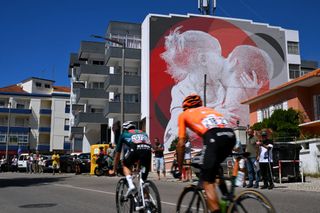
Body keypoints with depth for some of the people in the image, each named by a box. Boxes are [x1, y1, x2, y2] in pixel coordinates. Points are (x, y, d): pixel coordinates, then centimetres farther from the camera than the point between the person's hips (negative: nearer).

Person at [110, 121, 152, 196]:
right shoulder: (143, 133, 40)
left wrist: (114, 170, 50)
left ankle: (131, 185, 4)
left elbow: (117, 155, 38)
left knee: (125, 165, 26)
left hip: (134, 149, -3)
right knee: (144, 178, 18)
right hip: (147, 149, 3)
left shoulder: (124, 134, 33)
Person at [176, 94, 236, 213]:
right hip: (230, 135, 6)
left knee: (207, 182, 1)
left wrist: (180, 166, 30)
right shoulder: (209, 110, 40)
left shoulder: (183, 115, 27)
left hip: (213, 137, -6)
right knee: (215, 167, 31)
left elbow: (181, 144, 20)